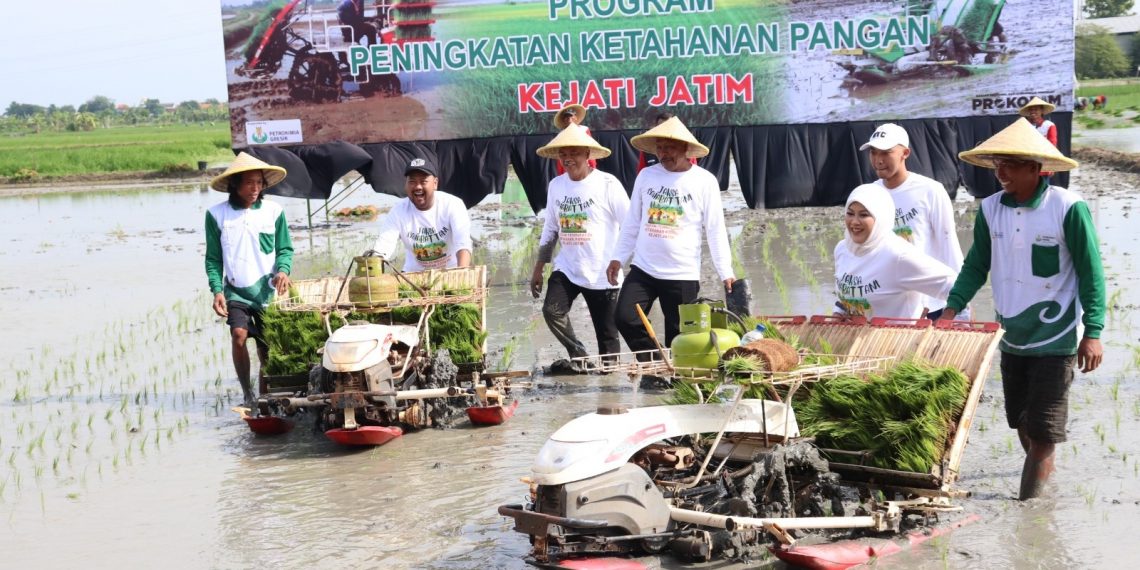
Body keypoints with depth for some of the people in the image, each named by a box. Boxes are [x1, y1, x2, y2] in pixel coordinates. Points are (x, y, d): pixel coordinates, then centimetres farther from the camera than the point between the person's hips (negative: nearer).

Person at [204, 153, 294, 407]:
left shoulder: (273, 211, -2)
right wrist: (217, 290, -11)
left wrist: (283, 270, -16)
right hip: (235, 291, -1)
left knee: (267, 351, 7)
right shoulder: (217, 214, -4)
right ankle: (247, 393, -10)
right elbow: (213, 259, 0)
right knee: (239, 334, -23)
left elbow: (285, 249, 5)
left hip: (267, 292, 1)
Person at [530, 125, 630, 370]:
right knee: (552, 311, -19)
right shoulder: (556, 186, 6)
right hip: (567, 268, 4)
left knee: (607, 333, 2)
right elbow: (550, 229, 15)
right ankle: (579, 356, 2)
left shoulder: (607, 184, -10)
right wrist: (538, 268, 14)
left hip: (602, 273, -4)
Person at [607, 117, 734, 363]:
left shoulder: (704, 181, -4)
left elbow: (716, 230, -4)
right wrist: (618, 258, 8)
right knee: (625, 318, -10)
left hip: (683, 275, -3)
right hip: (643, 268, 3)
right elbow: (632, 222, 12)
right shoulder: (646, 176, 5)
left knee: (678, 337, 0)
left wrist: (726, 272, -8)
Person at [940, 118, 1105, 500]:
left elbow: (1091, 274, -12)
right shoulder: (990, 209, -2)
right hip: (1011, 337, 5)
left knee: (1042, 430, -2)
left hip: (1054, 340, -5)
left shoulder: (1068, 208, -16)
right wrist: (950, 310, -5)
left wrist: (1093, 332, -15)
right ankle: (1042, 470, 38)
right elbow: (976, 267, 7)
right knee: (1021, 422, 17)